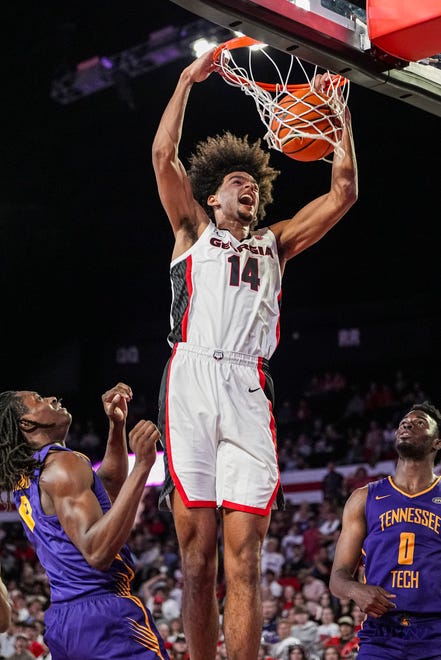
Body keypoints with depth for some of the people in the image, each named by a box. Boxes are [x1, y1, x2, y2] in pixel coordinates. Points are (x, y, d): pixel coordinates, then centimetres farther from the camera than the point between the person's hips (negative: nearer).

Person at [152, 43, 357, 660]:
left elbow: (342, 193, 21)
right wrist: (187, 80, 10)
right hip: (192, 380, -2)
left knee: (243, 560, -6)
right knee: (197, 556, -4)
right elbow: (163, 155, 10)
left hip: (249, 390, 2)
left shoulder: (274, 243, 28)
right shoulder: (194, 229, 22)